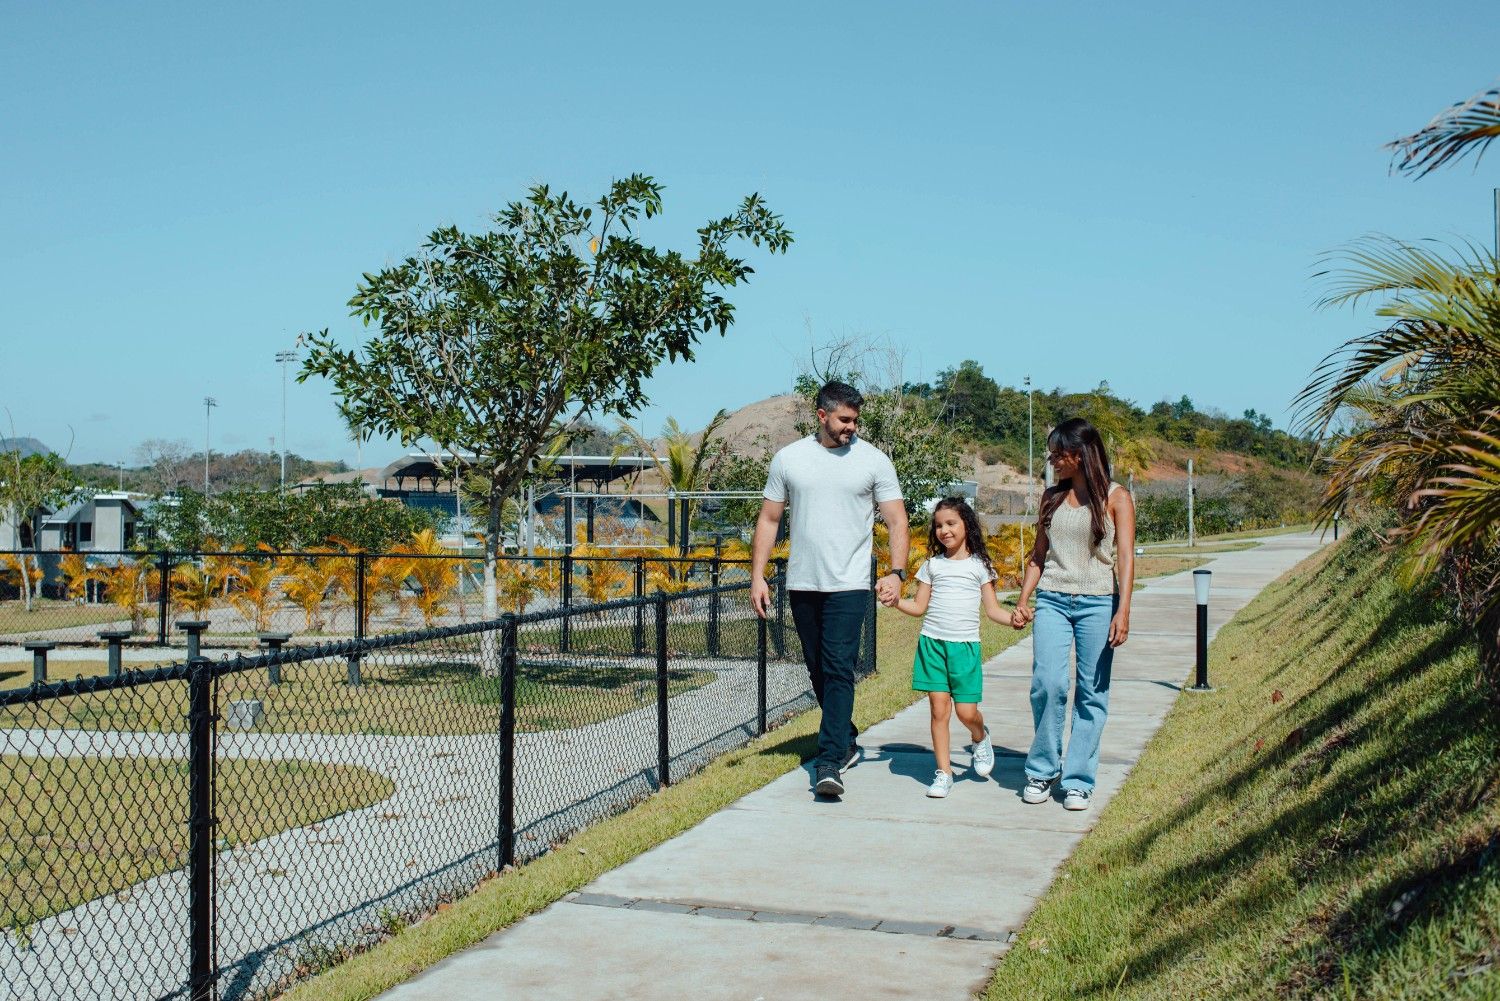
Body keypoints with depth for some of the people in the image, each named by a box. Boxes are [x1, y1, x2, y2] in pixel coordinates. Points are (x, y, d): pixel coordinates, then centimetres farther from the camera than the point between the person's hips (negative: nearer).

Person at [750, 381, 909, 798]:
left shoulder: (873, 460, 0)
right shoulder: (788, 459, 5)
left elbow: (897, 520, -2)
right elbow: (769, 520, 9)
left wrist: (895, 572, -16)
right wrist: (757, 576, 2)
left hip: (848, 586, -3)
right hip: (802, 584, 3)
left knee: (839, 670, -12)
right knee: (818, 671, 12)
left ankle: (830, 763, -14)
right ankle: (847, 743, 30)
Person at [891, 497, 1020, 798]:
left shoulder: (979, 565, 6)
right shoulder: (932, 565, 11)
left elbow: (992, 608, 6)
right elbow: (919, 606, 11)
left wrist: (1012, 618, -13)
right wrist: (894, 601, -6)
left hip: (965, 645, -1)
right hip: (932, 643, 1)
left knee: (966, 711, -6)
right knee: (939, 709, -2)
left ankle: (980, 738, 29)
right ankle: (943, 772, 8)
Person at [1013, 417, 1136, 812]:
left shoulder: (1115, 498, 1)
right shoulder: (1051, 497, 12)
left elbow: (1125, 557, -6)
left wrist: (1123, 611, -16)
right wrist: (1023, 599, 7)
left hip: (1097, 603, -2)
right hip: (1052, 601, 2)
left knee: (1092, 693, 0)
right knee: (1047, 684, -11)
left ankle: (1078, 780, 9)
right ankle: (1041, 771, 5)